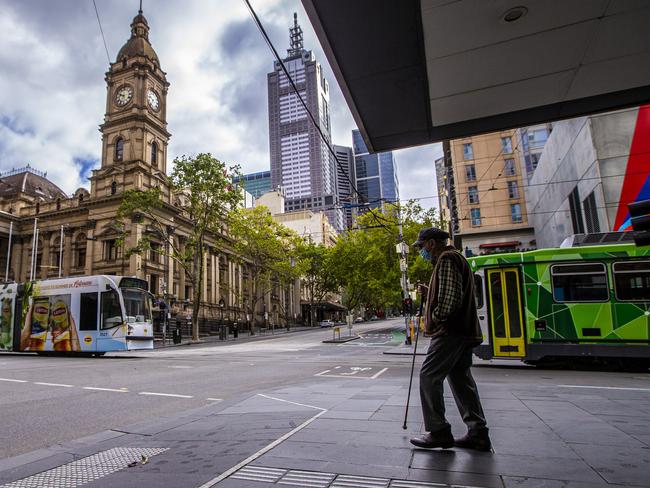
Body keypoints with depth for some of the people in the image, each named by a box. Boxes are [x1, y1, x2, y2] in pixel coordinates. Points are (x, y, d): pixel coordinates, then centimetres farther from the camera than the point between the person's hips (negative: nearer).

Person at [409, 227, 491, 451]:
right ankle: (478, 433, 15)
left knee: (429, 376, -6)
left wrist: (436, 317, -10)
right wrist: (429, 293, 14)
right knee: (461, 380, 12)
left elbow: (452, 297, -22)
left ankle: (439, 432, -2)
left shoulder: (447, 260, -11)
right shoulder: (454, 258, 22)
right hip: (463, 331, 11)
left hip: (450, 331, -11)